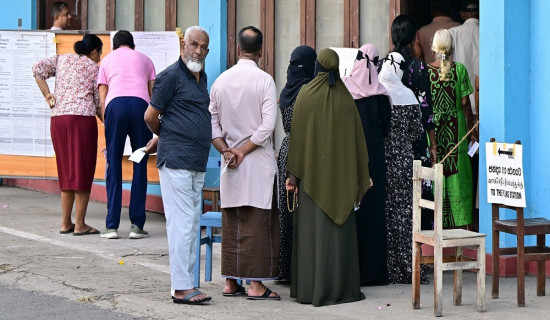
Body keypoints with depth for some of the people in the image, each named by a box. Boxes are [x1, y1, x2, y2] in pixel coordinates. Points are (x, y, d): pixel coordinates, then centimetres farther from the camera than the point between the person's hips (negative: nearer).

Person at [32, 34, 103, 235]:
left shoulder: (62, 60, 17)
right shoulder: (95, 68, 7)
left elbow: (38, 69, 3)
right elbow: (99, 104, 5)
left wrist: (47, 95, 5)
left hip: (58, 119, 5)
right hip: (83, 117, -4)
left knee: (66, 170, 13)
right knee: (82, 171, 1)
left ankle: (66, 223, 16)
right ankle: (80, 224, 1)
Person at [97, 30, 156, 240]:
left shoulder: (108, 60, 26)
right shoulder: (144, 59, 28)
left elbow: (102, 99, 18)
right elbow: (153, 95, 21)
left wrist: (106, 126, 22)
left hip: (115, 104, 0)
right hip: (140, 105, 0)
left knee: (113, 167, 3)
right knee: (140, 166, 5)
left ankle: (112, 226, 0)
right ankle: (137, 225, 2)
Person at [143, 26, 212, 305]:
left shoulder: (202, 78, 17)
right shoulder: (171, 75, -8)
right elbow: (151, 116, -6)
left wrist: (160, 138, 22)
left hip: (197, 163, 9)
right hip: (176, 160, -9)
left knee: (191, 225, 10)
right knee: (182, 224, -10)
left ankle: (185, 284, 15)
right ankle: (182, 288, -9)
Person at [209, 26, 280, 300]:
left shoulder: (221, 81, 6)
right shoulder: (264, 81, -8)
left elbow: (212, 123, 6)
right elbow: (267, 125, -14)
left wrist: (226, 150, 1)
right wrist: (244, 151, -8)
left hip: (230, 164, 5)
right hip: (258, 163, -5)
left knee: (231, 223, 10)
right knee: (258, 223, -3)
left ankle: (231, 282, 14)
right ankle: (255, 284, -4)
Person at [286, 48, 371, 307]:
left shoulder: (305, 95, -6)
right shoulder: (345, 98, 0)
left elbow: (296, 136, -7)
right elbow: (357, 138, 4)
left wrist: (292, 173, -2)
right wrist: (361, 175, 12)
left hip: (311, 171, -1)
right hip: (340, 173, 1)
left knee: (312, 228, 3)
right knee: (338, 228, 5)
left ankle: (309, 288, 4)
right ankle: (339, 287, 4)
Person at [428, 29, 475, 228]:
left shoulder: (426, 71, -3)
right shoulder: (460, 69, -6)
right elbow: (465, 103, -5)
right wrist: (471, 131, 4)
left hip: (433, 127, 1)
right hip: (456, 128, -1)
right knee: (457, 173, 6)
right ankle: (458, 220, 7)